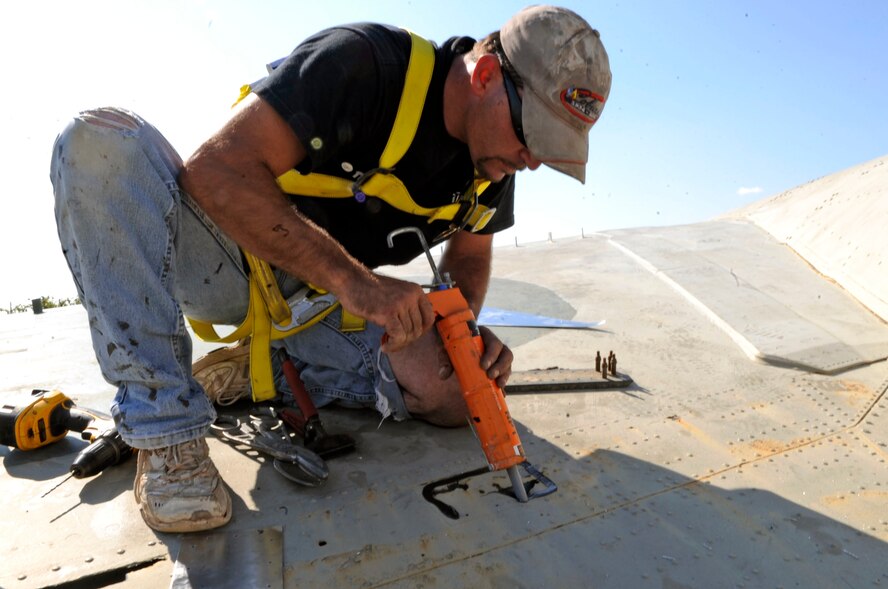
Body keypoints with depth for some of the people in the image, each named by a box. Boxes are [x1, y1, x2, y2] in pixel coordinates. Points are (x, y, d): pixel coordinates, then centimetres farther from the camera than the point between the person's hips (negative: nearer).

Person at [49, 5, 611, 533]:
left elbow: (469, 256, 8)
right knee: (103, 140, -29)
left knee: (453, 396, -17)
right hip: (231, 261, -3)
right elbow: (216, 170, -29)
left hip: (325, 307, 4)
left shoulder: (493, 163, -4)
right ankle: (166, 428, -24)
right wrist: (353, 279, -37)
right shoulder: (362, 63, -24)